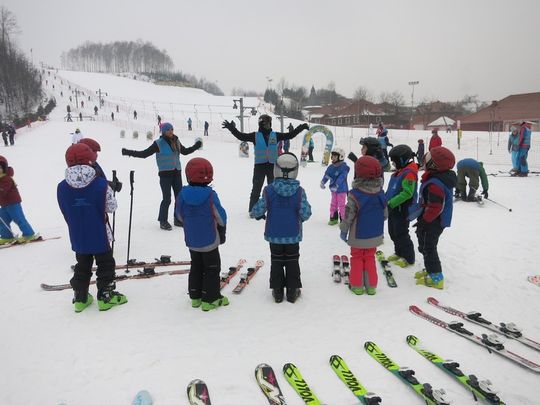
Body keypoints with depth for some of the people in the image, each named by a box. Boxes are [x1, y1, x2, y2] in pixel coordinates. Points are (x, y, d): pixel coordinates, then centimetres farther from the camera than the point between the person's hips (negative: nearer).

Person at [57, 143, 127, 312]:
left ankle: (80, 298, 28)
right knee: (105, 265, 12)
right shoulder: (100, 183, -18)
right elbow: (111, 207, -7)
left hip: (77, 238, 4)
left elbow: (66, 213, 3)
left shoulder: (62, 187, -8)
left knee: (82, 266, 19)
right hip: (100, 236, -3)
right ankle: (105, 296, 19)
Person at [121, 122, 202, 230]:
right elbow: (144, 153, -8)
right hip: (165, 174, -6)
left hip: (177, 173, 6)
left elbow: (185, 151, 24)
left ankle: (178, 219, 24)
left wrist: (196, 146, 25)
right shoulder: (158, 143, -9)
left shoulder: (176, 141, 7)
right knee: (167, 198, -5)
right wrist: (129, 152, -15)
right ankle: (163, 221, 11)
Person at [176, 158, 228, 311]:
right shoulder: (210, 195, -18)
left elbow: (180, 215, 5)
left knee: (196, 267, 19)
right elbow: (220, 216, -9)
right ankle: (210, 299, 13)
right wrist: (222, 231, 11)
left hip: (191, 240, 5)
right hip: (209, 240, -4)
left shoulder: (183, 193, -7)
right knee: (212, 269, 8)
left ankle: (195, 296, 27)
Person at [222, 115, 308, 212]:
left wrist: (301, 127, 5)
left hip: (272, 166, 3)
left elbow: (290, 135, 10)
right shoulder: (255, 135, 1)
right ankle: (252, 210, 9)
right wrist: (232, 128, -17)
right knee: (256, 189, 1)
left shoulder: (276, 135, 7)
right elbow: (241, 136, -5)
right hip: (259, 166, -2)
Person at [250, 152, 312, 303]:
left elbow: (259, 209, -13)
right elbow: (305, 213, -14)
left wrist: (255, 214, 11)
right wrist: (301, 218, 9)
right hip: (293, 235, 0)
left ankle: (277, 291, 20)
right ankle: (292, 291, 21)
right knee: (292, 262, 14)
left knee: (277, 262, 14)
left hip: (274, 235, 0)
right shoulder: (299, 191, -13)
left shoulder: (269, 190, -13)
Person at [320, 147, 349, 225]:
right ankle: (333, 218, 28)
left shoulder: (344, 167, -16)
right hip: (333, 189, 7)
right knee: (333, 204, 15)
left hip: (342, 189, -6)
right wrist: (323, 182, -19)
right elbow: (326, 175, -2)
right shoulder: (331, 167, 3)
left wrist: (336, 185, -37)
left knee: (341, 205, -1)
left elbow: (341, 178, -27)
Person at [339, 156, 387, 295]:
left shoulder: (354, 194, -22)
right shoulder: (380, 193, -5)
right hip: (375, 235, 4)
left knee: (357, 258, 12)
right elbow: (385, 214, 5)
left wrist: (343, 230, -2)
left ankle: (357, 285, 19)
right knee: (370, 258, 17)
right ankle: (371, 286, 23)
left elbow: (348, 215, -16)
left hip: (358, 236, -4)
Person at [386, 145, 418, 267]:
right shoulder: (399, 172, 11)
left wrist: (391, 203, -27)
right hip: (393, 208, 10)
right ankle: (399, 253, 34)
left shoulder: (409, 173, -19)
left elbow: (407, 193, -26)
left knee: (401, 234, -1)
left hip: (402, 209, -10)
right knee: (393, 232, 18)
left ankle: (408, 258, 13)